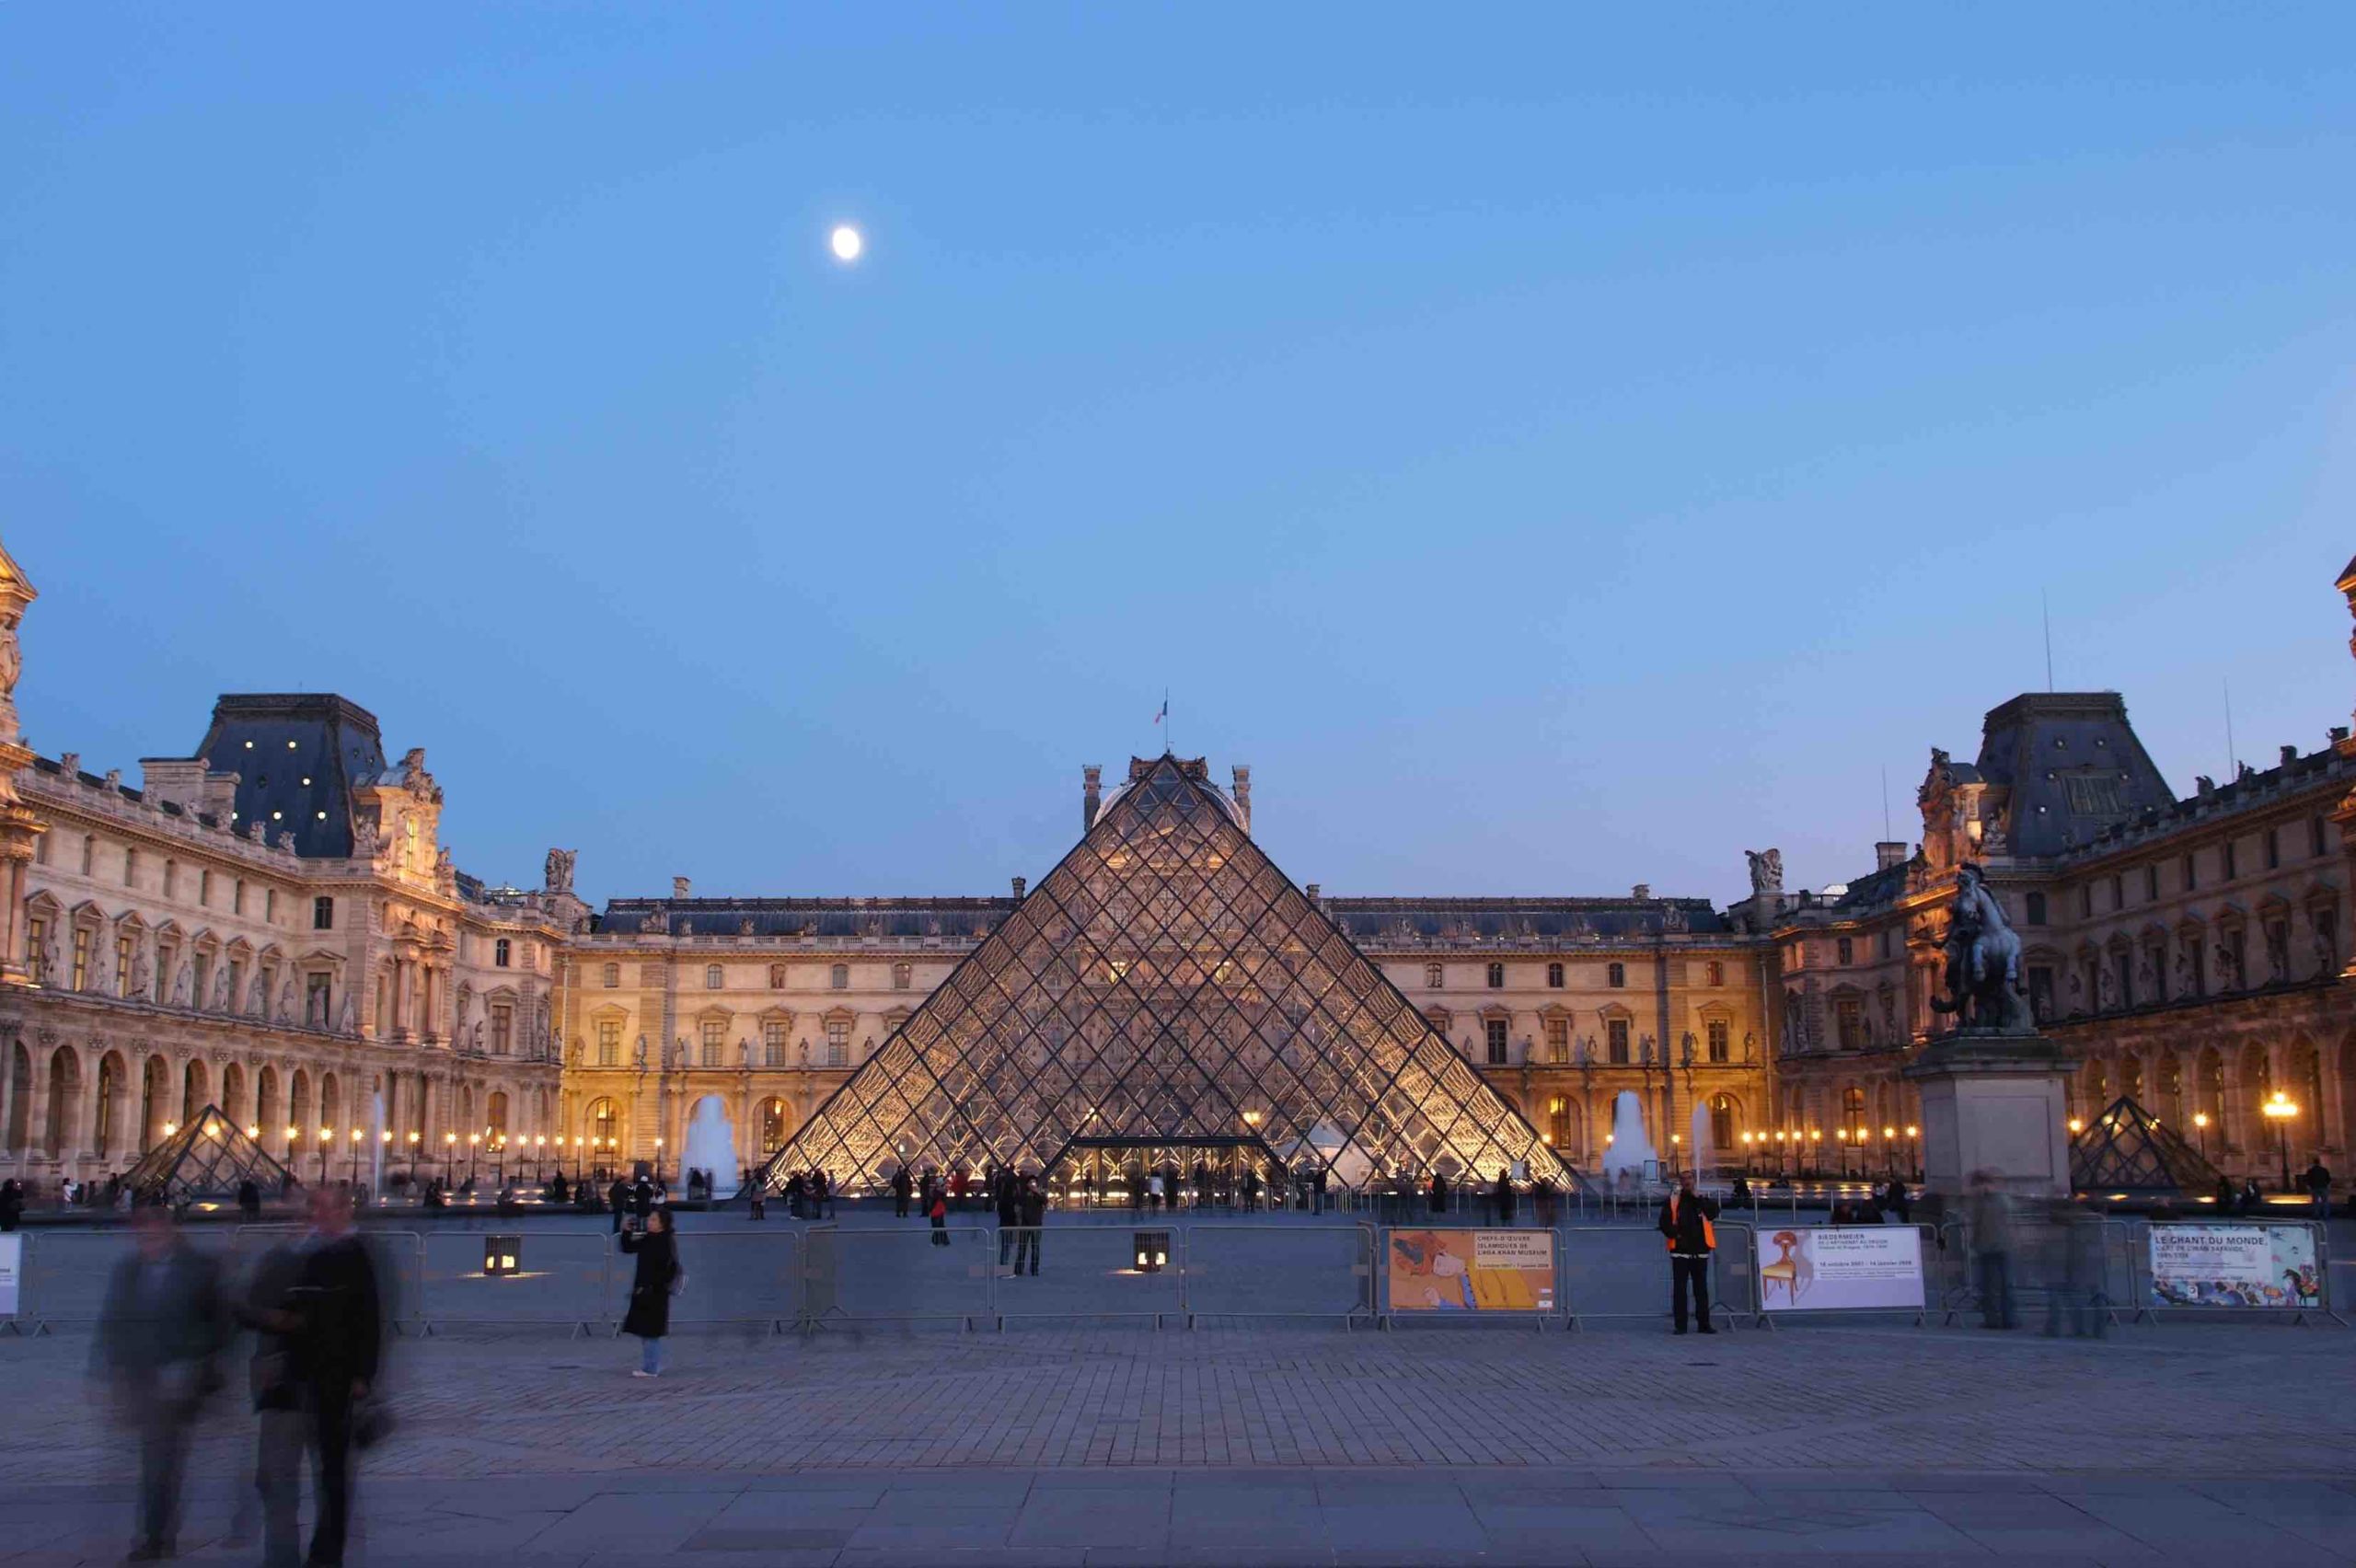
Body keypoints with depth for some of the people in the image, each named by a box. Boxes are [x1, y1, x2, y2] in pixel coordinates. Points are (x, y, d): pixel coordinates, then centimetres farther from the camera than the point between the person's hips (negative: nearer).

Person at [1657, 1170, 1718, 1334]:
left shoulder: (1702, 1199, 9)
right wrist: (1675, 1235, -14)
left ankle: (1704, 1324, 12)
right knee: (1679, 1289, -1)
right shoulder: (1671, 1201, 2)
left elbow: (1713, 1213, -10)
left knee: (1701, 1289, 6)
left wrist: (1698, 1197, -12)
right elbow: (1665, 1223, -1)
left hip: (1700, 1251, 2)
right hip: (1680, 1251, -2)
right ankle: (1680, 1325, 3)